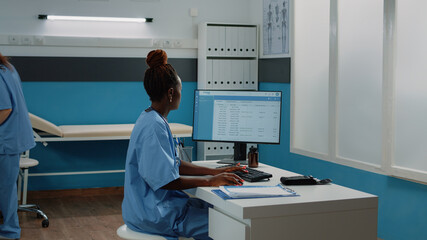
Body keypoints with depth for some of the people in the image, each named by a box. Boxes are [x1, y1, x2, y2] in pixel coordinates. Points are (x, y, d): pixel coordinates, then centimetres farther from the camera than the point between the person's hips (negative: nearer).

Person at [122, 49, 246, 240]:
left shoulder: (153, 119, 10)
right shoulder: (154, 126, -22)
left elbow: (173, 164, 16)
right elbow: (166, 180, -24)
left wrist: (216, 172, 11)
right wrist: (210, 180, -16)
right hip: (153, 213, -10)